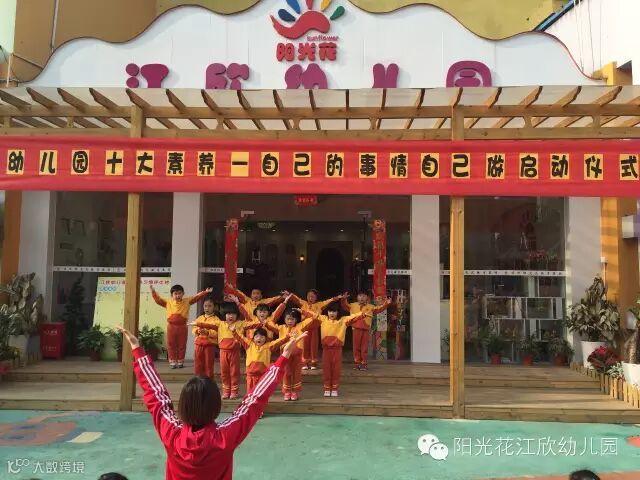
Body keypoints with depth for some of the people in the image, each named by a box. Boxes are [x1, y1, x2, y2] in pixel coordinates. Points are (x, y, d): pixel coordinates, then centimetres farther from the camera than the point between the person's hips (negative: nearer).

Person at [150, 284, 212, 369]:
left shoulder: (187, 301, 2)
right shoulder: (168, 302, 5)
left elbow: (196, 297, 0)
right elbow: (158, 300, 8)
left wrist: (205, 292, -10)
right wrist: (153, 292, -3)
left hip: (182, 326, 0)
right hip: (171, 326, 1)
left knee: (182, 345, 6)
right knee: (171, 345, 5)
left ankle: (180, 361, 17)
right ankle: (172, 361, 14)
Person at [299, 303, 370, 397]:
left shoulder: (343, 320, 0)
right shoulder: (322, 319, 5)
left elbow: (354, 317, -9)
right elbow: (312, 314, 4)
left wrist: (363, 314, -24)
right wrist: (301, 311, -3)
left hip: (337, 349, -1)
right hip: (326, 348, 1)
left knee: (336, 369, 6)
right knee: (326, 369, 7)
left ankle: (335, 389, 17)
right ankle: (327, 388, 17)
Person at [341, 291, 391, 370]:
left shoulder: (370, 307, 12)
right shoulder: (353, 305, 11)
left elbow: (379, 309, 13)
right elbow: (345, 305, 10)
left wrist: (386, 304, 1)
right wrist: (344, 299, -8)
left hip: (366, 329, 0)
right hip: (356, 329, 0)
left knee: (364, 347, 2)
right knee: (356, 346, 5)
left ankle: (363, 363, 10)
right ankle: (357, 362, 14)